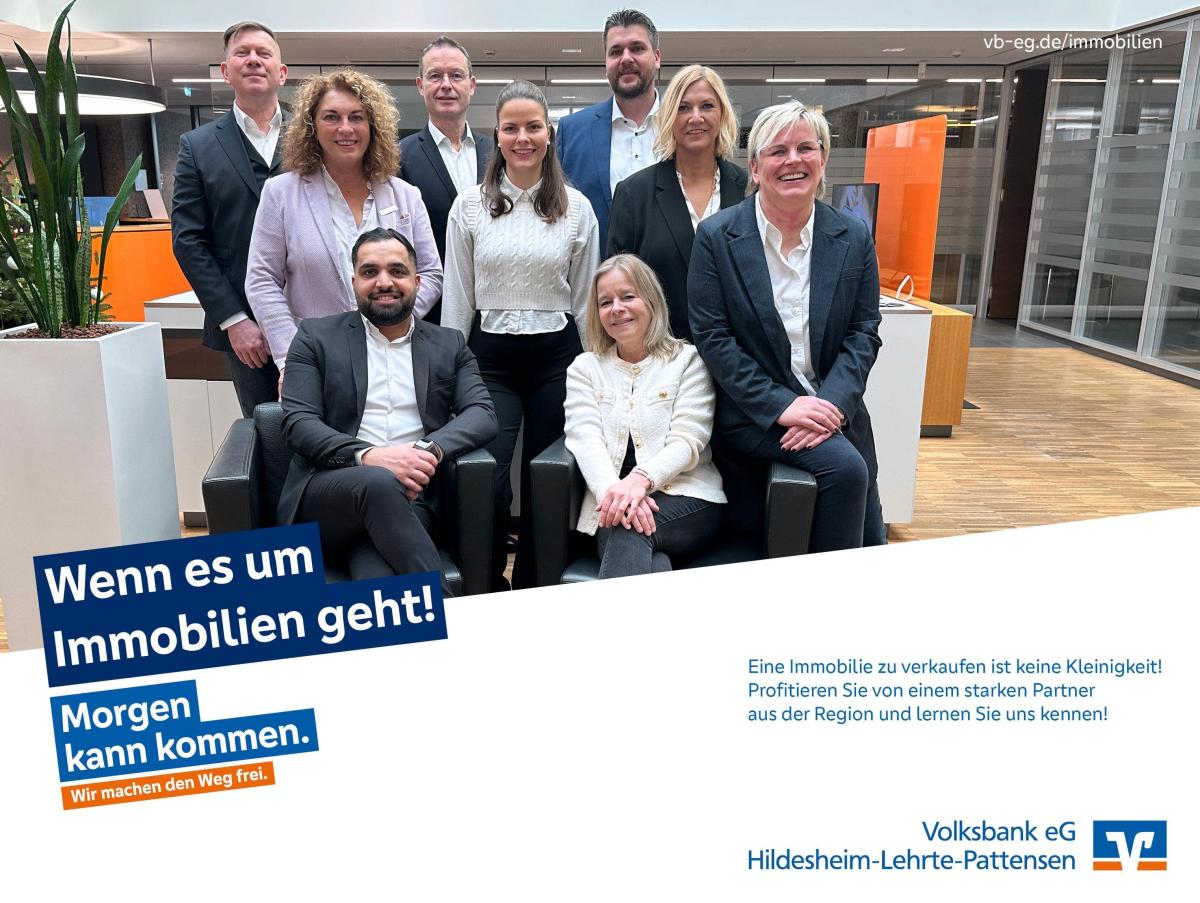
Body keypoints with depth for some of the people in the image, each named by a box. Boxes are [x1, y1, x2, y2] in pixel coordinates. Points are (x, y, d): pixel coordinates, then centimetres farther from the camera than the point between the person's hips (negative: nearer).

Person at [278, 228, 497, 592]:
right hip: (326, 496, 0)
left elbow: (483, 414, 4)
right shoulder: (317, 336, 11)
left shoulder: (449, 345, 17)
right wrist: (367, 456, -20)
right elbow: (298, 423, 0)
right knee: (379, 482, -36)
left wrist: (429, 449, -18)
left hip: (410, 500, 0)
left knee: (378, 584, -35)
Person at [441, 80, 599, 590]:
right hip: (490, 356, 0)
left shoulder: (576, 208, 3)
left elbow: (585, 297, 8)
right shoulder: (469, 207, 2)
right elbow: (457, 297, 6)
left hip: (556, 355, 1)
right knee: (487, 484, -10)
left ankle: (533, 595, 25)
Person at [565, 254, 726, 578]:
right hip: (611, 503, 1)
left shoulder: (689, 360, 9)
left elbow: (686, 441, -4)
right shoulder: (584, 368, 16)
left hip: (686, 498, -1)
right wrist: (613, 489, -23)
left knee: (629, 529, -34)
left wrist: (641, 479, -26)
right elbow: (586, 440, -1)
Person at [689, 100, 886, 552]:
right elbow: (712, 336, -9)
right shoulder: (716, 236, -6)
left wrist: (831, 404, -15)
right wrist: (781, 405, -17)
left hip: (835, 408, 4)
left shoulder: (853, 237, 3)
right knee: (844, 466, -26)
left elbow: (864, 332, 2)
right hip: (754, 410, -4)